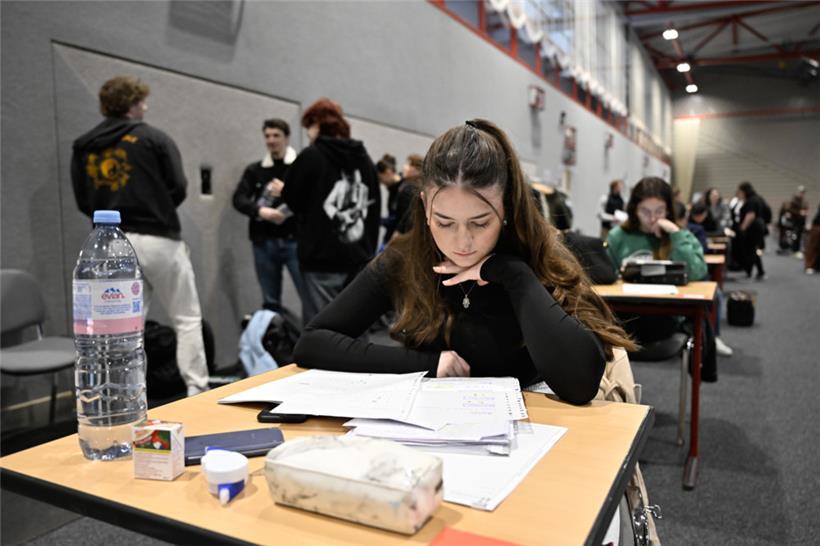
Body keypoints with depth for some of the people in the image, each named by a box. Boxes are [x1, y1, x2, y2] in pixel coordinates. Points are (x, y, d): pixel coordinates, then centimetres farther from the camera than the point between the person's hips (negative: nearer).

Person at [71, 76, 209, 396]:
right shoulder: (153, 138, -2)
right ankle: (198, 392, 3)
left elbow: (83, 202, 8)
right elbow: (178, 188, -6)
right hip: (158, 240, -4)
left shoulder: (82, 148, 11)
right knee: (187, 320, 4)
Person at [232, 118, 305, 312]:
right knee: (270, 301, 9)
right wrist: (261, 211, -15)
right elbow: (239, 199, 2)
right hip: (264, 241, 3)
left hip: (294, 240, -3)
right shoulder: (254, 170, 14)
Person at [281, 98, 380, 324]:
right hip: (358, 260, 6)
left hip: (322, 259, -6)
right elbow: (374, 207, 14)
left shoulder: (311, 156, -5)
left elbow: (292, 198, 1)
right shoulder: (365, 159, 12)